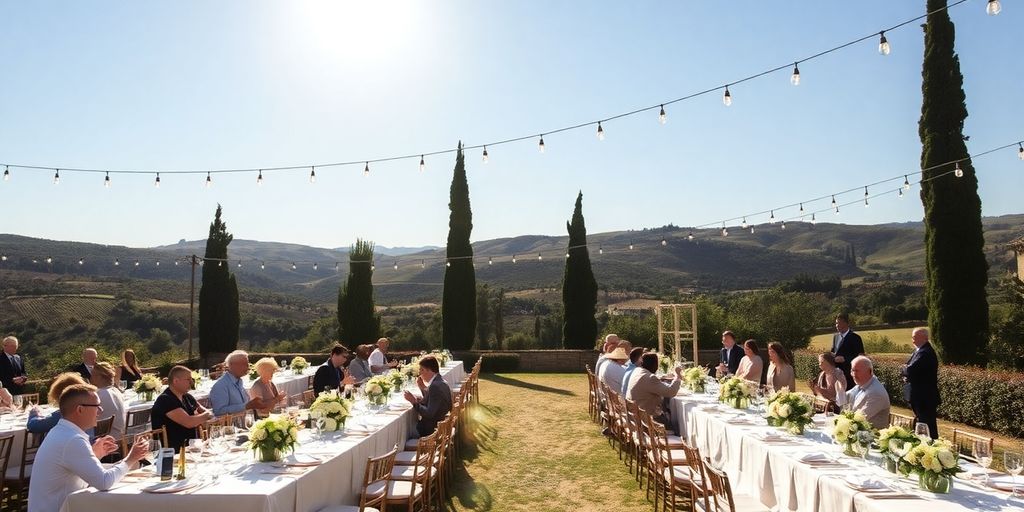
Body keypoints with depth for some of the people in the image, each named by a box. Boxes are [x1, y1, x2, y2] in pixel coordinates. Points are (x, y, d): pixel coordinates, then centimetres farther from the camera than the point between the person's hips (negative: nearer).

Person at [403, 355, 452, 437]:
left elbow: (429, 414, -25)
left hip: (432, 430, -9)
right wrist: (423, 388, 6)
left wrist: (414, 401, -20)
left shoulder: (435, 386, -23)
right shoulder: (441, 382, 7)